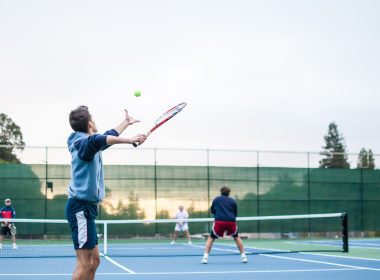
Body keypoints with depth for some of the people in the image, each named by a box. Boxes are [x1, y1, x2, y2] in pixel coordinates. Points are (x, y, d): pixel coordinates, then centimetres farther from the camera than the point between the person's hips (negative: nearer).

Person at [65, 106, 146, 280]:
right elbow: (97, 139, -38)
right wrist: (129, 140, -43)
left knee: (94, 261, 11)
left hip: (85, 207, 10)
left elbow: (108, 137, 37)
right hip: (80, 207, -10)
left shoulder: (90, 144, 17)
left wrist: (126, 122, 49)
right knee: (84, 263, -13)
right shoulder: (83, 142, -13)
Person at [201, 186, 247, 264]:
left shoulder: (216, 199, 16)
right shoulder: (232, 201, 17)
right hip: (231, 221, 1)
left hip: (219, 221, -1)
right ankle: (243, 256, 19)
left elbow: (212, 210, 24)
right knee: (236, 237, 24)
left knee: (211, 238, 14)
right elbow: (235, 214, 21)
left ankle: (205, 257, -1)